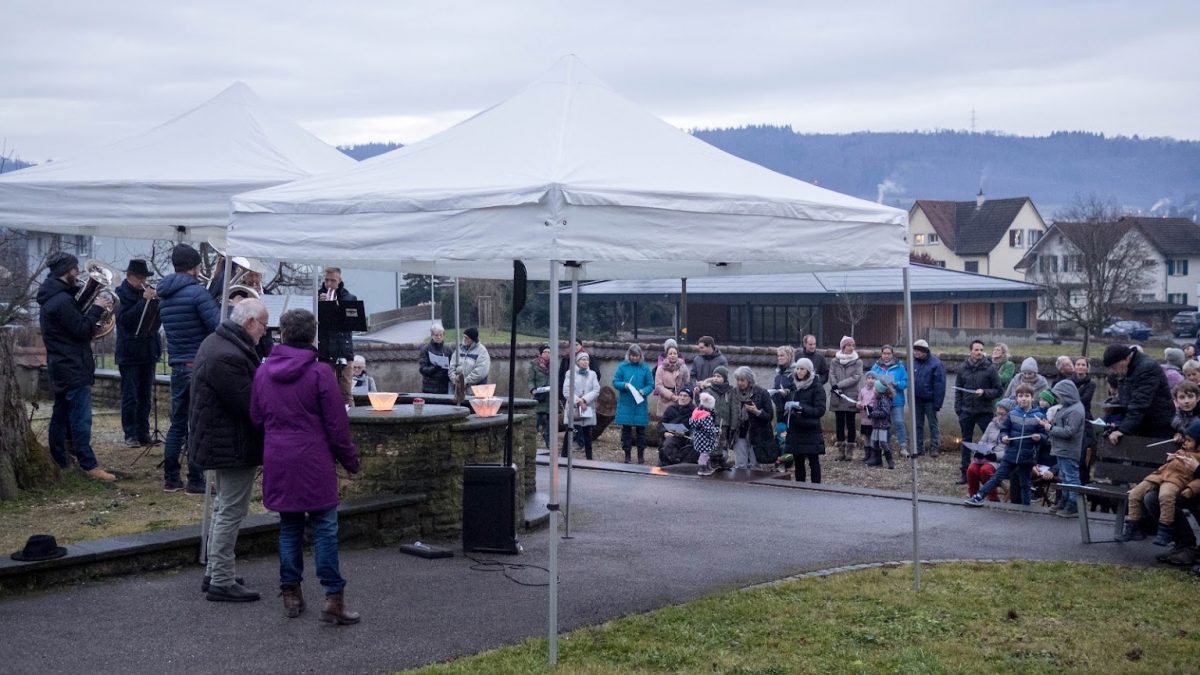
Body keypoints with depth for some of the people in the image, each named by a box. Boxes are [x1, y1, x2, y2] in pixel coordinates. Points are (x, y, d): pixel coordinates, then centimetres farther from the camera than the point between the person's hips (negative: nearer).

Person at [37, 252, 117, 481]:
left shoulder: (52, 297, 13)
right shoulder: (62, 301, -20)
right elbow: (82, 330, -19)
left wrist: (92, 308, 7)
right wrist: (97, 308, -10)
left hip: (60, 367, 11)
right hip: (73, 368, -11)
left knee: (61, 416, 15)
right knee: (81, 418, -10)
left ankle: (59, 461, 21)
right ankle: (89, 465, -11)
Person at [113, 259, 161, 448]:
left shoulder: (147, 291, 12)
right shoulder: (121, 294, -4)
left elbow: (159, 318, 10)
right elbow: (124, 319, -19)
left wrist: (157, 301, -8)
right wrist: (144, 301, -22)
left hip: (148, 352, 6)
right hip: (129, 352, -6)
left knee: (145, 396, 8)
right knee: (130, 396, -3)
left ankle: (143, 433, 13)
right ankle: (130, 434, 1)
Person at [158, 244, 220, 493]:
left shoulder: (164, 295, 11)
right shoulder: (197, 292, -14)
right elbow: (218, 326, -19)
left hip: (177, 367, 7)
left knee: (177, 424, 14)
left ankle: (170, 479, 16)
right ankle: (195, 481, 1)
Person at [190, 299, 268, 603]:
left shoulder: (216, 342, 9)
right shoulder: (228, 358, -27)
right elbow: (251, 405, -25)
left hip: (218, 440, 11)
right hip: (234, 446, -11)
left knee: (225, 507, 21)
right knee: (231, 512, -3)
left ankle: (214, 573, 30)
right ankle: (221, 583, 5)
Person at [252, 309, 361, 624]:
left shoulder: (263, 372, 5)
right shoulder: (320, 372, -10)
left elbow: (256, 419, 12)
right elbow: (337, 424, -7)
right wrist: (350, 460, 3)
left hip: (278, 462, 5)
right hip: (314, 464, -5)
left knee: (289, 527, 14)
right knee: (325, 528, -1)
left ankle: (291, 594, 18)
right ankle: (333, 598, -3)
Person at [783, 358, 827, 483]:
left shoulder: (816, 388, -6)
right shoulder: (794, 387, 13)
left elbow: (820, 410, -13)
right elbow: (787, 405, 22)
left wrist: (801, 407, -20)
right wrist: (788, 407, -2)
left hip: (811, 431, -6)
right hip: (795, 431, 6)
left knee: (814, 462, 0)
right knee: (798, 462, 8)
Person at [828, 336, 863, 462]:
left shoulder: (857, 362, 2)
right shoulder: (834, 361, 6)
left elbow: (856, 377, -9)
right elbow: (832, 376, -2)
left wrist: (839, 385, -15)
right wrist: (837, 389, -18)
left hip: (851, 398, -1)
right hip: (838, 398, 1)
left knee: (851, 424, 2)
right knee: (839, 424, 5)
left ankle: (850, 450, 6)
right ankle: (841, 450, 10)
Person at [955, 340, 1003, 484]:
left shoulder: (990, 368, -3)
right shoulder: (962, 368, 6)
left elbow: (998, 389, -1)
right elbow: (958, 390, 10)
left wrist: (984, 392, -17)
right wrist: (958, 409, 2)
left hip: (984, 411, -3)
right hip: (966, 411, 3)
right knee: (966, 442, 9)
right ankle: (964, 471, 15)